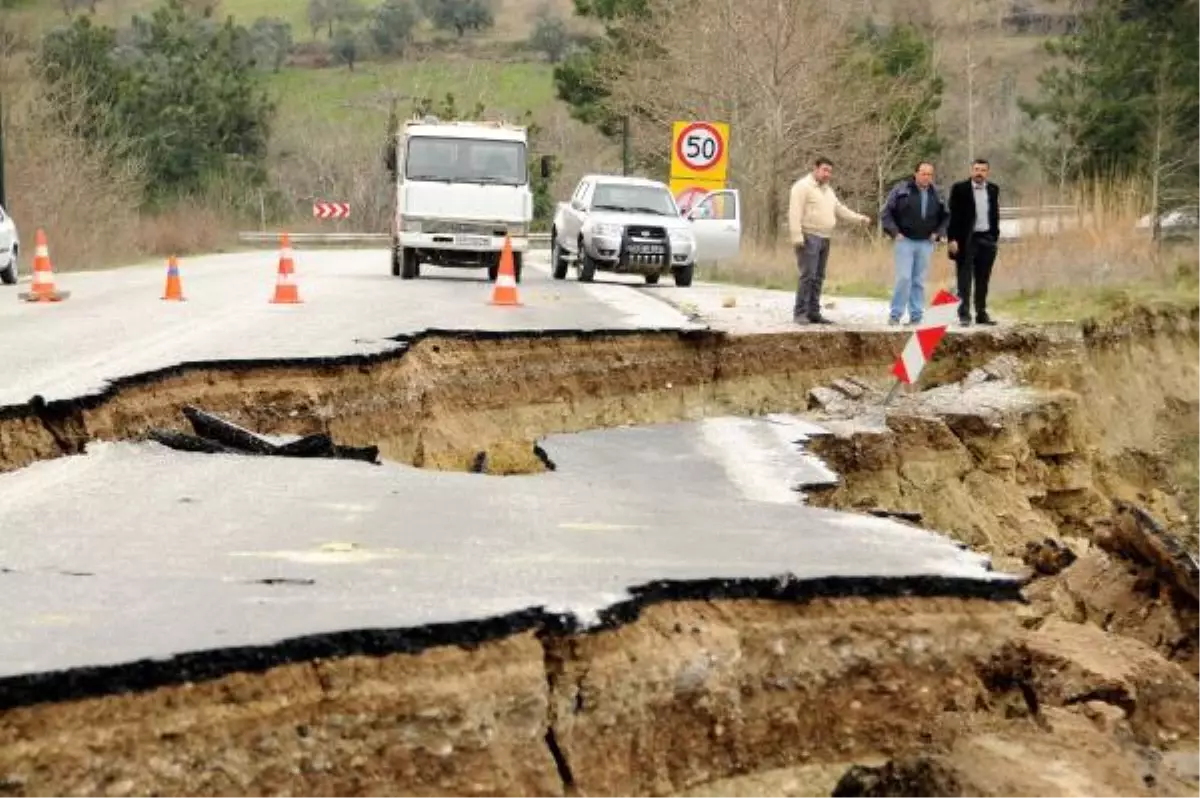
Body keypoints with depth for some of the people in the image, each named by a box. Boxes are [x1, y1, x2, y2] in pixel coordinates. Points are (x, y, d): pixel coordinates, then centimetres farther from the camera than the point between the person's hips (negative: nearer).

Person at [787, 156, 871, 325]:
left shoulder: (828, 190, 21)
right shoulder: (803, 186, -7)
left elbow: (840, 209, 29)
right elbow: (795, 213, -14)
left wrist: (859, 218, 17)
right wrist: (797, 235, -22)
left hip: (824, 239, 9)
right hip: (809, 237, -9)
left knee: (818, 278, 9)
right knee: (808, 276, -13)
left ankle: (813, 313, 13)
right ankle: (800, 313, -11)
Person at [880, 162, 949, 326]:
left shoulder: (936, 194, 8)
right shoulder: (901, 189, -3)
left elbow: (945, 216, 21)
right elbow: (886, 212, 1)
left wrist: (938, 233, 8)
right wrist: (894, 232, -7)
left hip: (926, 243, 3)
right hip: (905, 241, -3)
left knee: (919, 281, 5)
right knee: (904, 278, -11)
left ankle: (916, 316, 10)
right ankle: (895, 315, -4)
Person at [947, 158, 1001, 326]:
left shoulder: (993, 189, 9)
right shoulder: (959, 189, -4)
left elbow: (995, 214, 15)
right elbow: (953, 215, -5)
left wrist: (995, 237, 9)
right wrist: (952, 239, -11)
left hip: (987, 241, 4)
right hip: (966, 241, -4)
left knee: (983, 280, 8)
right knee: (965, 279, -2)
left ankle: (981, 313, 14)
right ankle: (964, 314, -1)